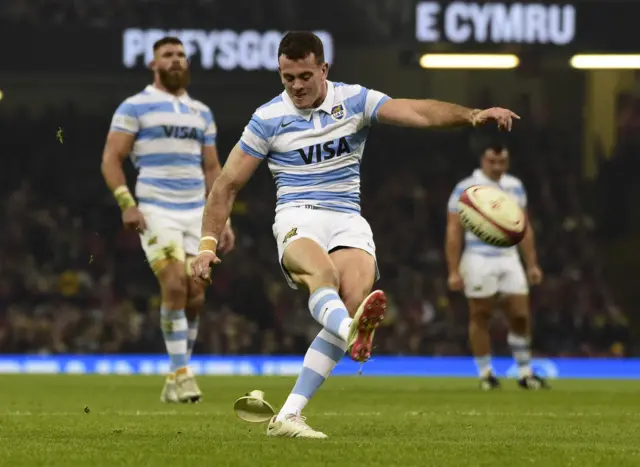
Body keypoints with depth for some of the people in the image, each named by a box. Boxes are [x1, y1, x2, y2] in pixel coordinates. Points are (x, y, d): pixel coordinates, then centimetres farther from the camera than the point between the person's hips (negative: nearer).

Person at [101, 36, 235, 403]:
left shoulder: (202, 113, 16)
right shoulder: (135, 107, 0)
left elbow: (212, 169, 19)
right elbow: (111, 158, -3)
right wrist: (126, 203, -16)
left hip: (196, 214, 5)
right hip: (156, 212, -5)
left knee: (196, 296, 0)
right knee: (175, 287, -18)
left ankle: (176, 381, 10)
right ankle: (181, 374, -12)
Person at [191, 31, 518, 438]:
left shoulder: (354, 100, 6)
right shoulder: (268, 119, 4)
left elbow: (418, 113, -6)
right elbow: (228, 184, 9)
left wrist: (471, 115, -23)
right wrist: (209, 243, 1)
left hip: (348, 221, 2)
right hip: (297, 220, -2)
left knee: (353, 300, -25)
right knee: (323, 273, -36)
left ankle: (288, 415, -24)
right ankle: (352, 330, -73)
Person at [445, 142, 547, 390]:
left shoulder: (515, 187, 11)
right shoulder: (465, 189, -6)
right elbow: (453, 231, -7)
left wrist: (532, 264, 12)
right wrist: (454, 271, -13)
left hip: (509, 258, 4)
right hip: (479, 260, -4)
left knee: (520, 316, 0)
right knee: (480, 318, 0)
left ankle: (525, 373, 11)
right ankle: (485, 374, 10)